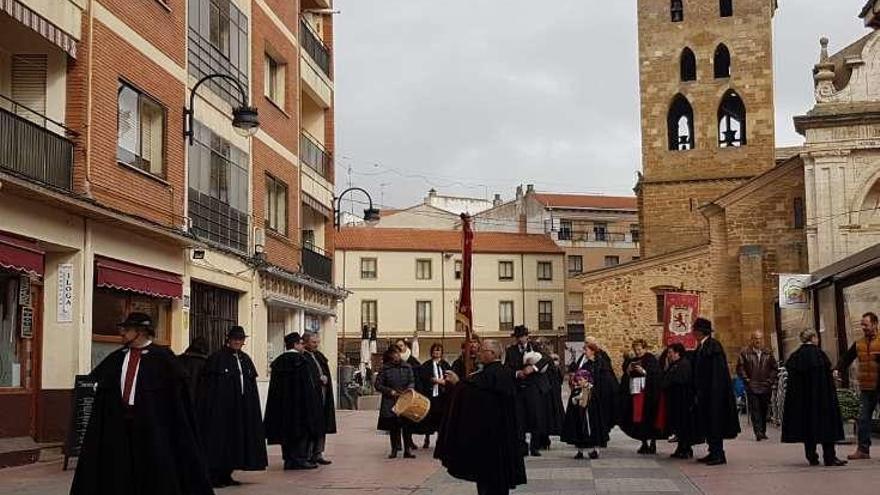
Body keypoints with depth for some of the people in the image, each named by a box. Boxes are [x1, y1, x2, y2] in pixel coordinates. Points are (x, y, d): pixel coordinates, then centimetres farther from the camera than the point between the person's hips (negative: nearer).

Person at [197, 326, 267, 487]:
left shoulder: (245, 359, 12)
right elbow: (207, 385, -10)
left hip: (242, 408, 6)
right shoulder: (217, 358, -6)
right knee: (220, 440, -3)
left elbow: (252, 387, 14)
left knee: (235, 440, 8)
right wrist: (210, 408, -16)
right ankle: (214, 476, 4)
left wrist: (252, 408, 8)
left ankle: (226, 474, 17)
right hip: (221, 407, -6)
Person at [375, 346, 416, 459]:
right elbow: (378, 385, -2)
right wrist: (390, 391, -10)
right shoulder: (385, 368, -2)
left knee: (406, 425, -3)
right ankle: (394, 449, 16)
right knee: (392, 427, 5)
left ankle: (407, 450, 3)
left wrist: (410, 388, -14)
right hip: (390, 402, -1)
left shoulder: (407, 367, 4)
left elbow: (412, 381, 8)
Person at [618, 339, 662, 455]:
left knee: (648, 418, -7)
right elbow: (625, 377, 17)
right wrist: (628, 370, -3)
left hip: (648, 393, -5)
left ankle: (653, 443, 0)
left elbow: (656, 376, -9)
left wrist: (643, 371, -18)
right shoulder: (631, 360, 16)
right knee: (637, 419, 2)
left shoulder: (651, 360, -1)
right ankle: (644, 443, 9)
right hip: (633, 392, 5)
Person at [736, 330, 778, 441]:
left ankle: (763, 432, 17)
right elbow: (740, 368, -1)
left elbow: (775, 367, 15)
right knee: (754, 410, -9)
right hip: (751, 387, -3)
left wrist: (771, 380, 4)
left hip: (766, 387, 3)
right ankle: (758, 432, -14)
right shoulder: (745, 353, 0)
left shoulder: (768, 353, 10)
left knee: (764, 410, 8)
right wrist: (746, 380, -6)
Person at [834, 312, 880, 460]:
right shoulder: (858, 344, 11)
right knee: (863, 418, 3)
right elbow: (846, 358, 13)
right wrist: (837, 370, -1)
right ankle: (863, 449, 6)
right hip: (865, 387, 5)